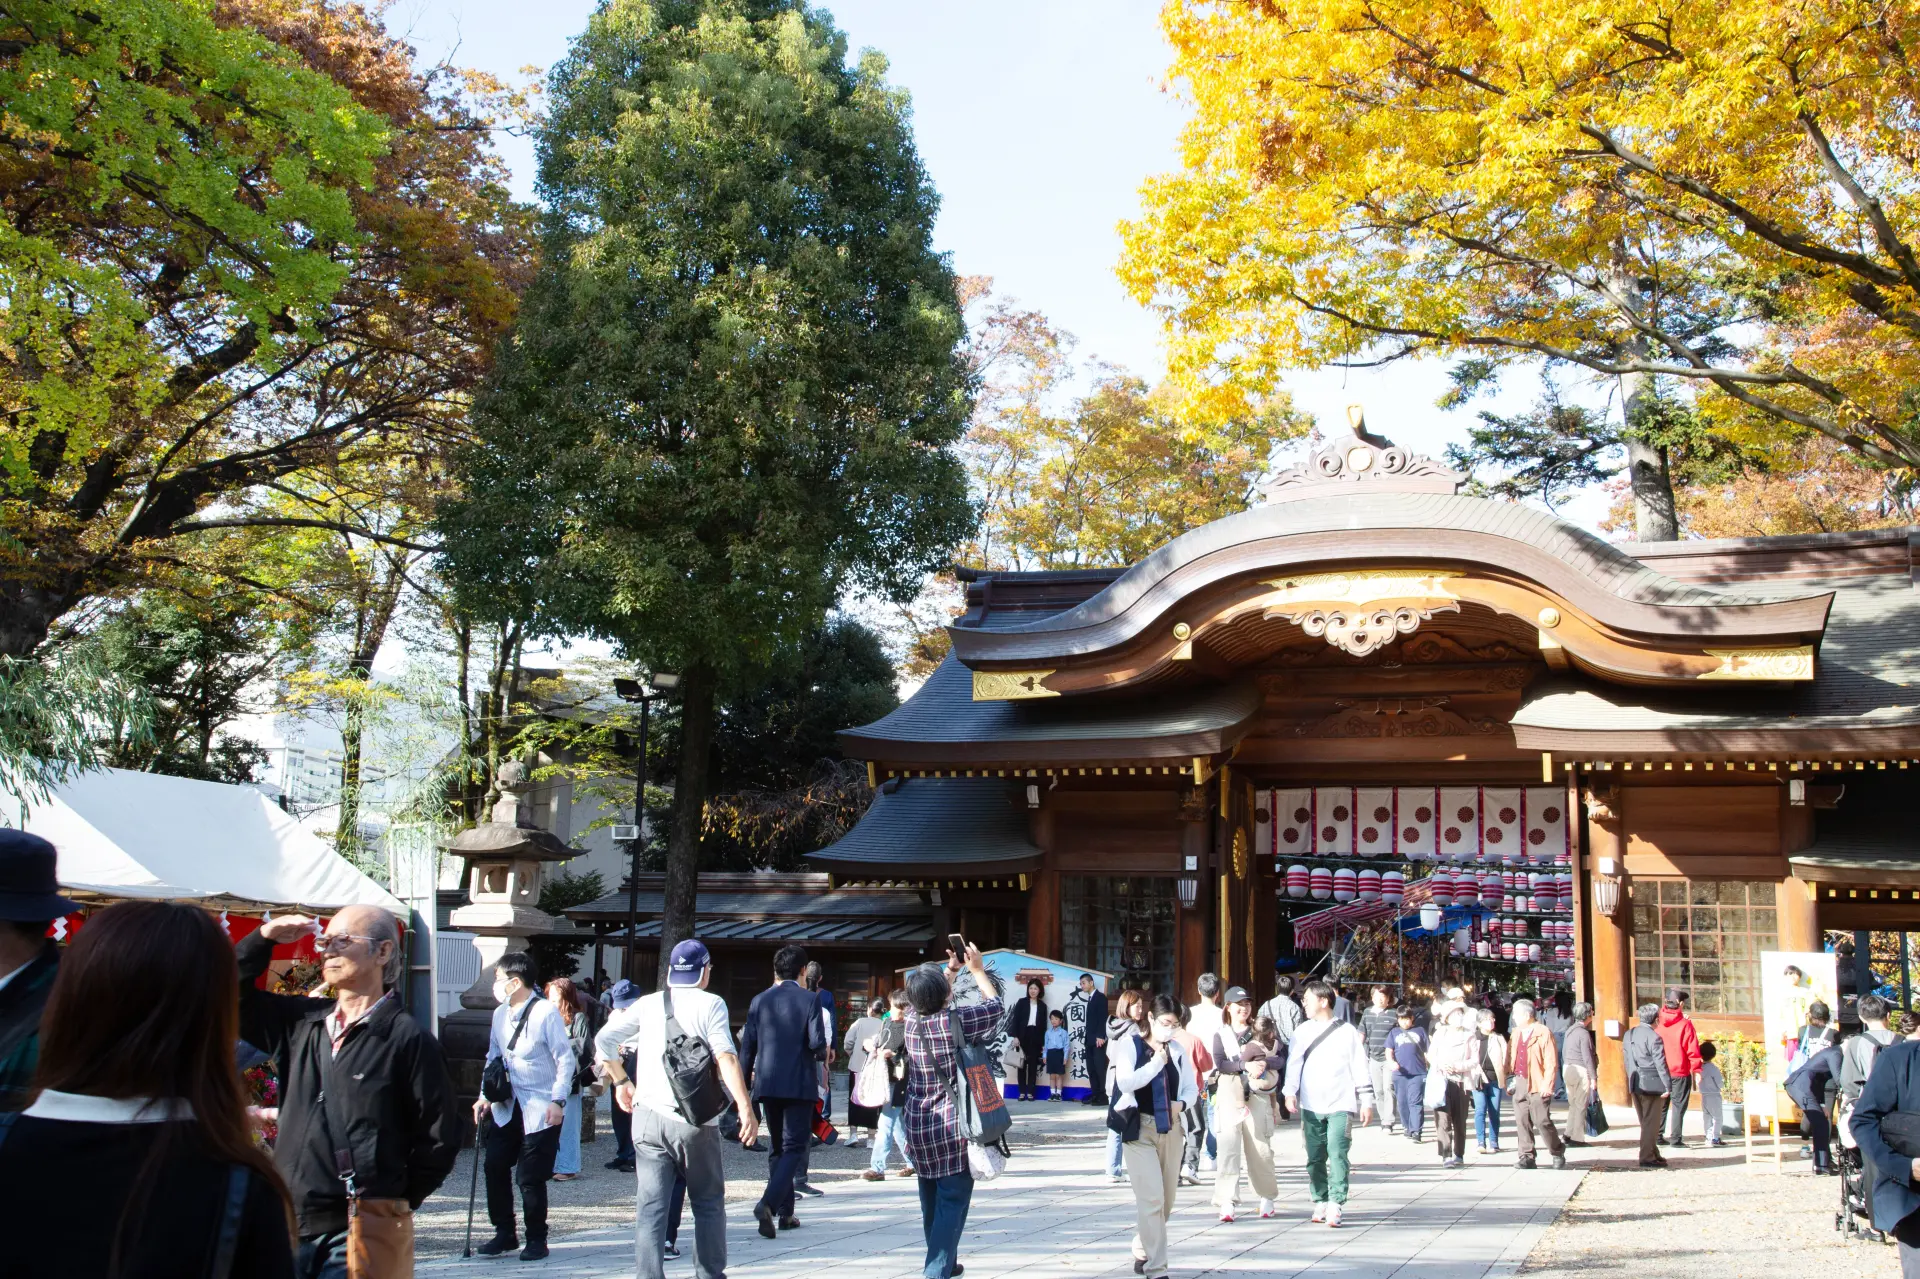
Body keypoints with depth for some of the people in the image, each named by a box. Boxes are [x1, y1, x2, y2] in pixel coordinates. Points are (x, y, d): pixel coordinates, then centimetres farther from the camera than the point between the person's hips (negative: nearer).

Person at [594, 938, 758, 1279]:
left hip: (647, 1117, 3)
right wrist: (745, 1108, -19)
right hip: (694, 1120, -2)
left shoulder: (647, 1004, 8)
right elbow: (726, 1057, -15)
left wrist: (621, 1081, 18)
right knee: (709, 1202, 13)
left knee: (650, 1206, 2)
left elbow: (602, 1041, 5)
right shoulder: (710, 1004, -3)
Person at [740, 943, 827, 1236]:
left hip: (767, 1084, 4)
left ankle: (785, 1212, 19)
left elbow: (747, 1046, 4)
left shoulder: (760, 1000, 5)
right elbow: (817, 1042, -14)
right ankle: (768, 1203, -21)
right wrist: (820, 1052, 10)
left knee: (777, 1148, 16)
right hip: (799, 1085, -4)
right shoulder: (809, 999, -6)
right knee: (794, 1148, -1)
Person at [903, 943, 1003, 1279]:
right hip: (954, 1127, -6)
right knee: (952, 1202, -4)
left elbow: (930, 999, 25)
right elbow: (996, 1006, 3)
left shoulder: (911, 1019, 1)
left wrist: (952, 969, 25)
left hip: (919, 1127, 6)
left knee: (931, 1201, 17)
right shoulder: (957, 1020, -15)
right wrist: (977, 970, 12)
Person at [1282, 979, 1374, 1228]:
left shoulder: (1347, 1032, 3)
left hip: (1340, 1105, -3)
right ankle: (1320, 1202, 16)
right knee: (1315, 1157, 6)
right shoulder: (1302, 1031, 9)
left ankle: (1335, 1203, -14)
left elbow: (1360, 1067, 5)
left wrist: (1366, 1101, 2)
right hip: (1311, 1106, 3)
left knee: (1337, 1153, -14)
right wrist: (1290, 1092, -10)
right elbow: (1293, 1063, 3)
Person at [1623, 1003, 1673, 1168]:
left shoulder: (1628, 1035, 8)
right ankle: (1647, 1158, 1)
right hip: (1652, 1085, -7)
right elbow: (1660, 1063, -16)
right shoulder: (1654, 1037, -15)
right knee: (1651, 1123, 0)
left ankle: (1653, 1154, 25)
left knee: (1645, 1122, 17)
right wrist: (1668, 1086, -12)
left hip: (1636, 1085, 7)